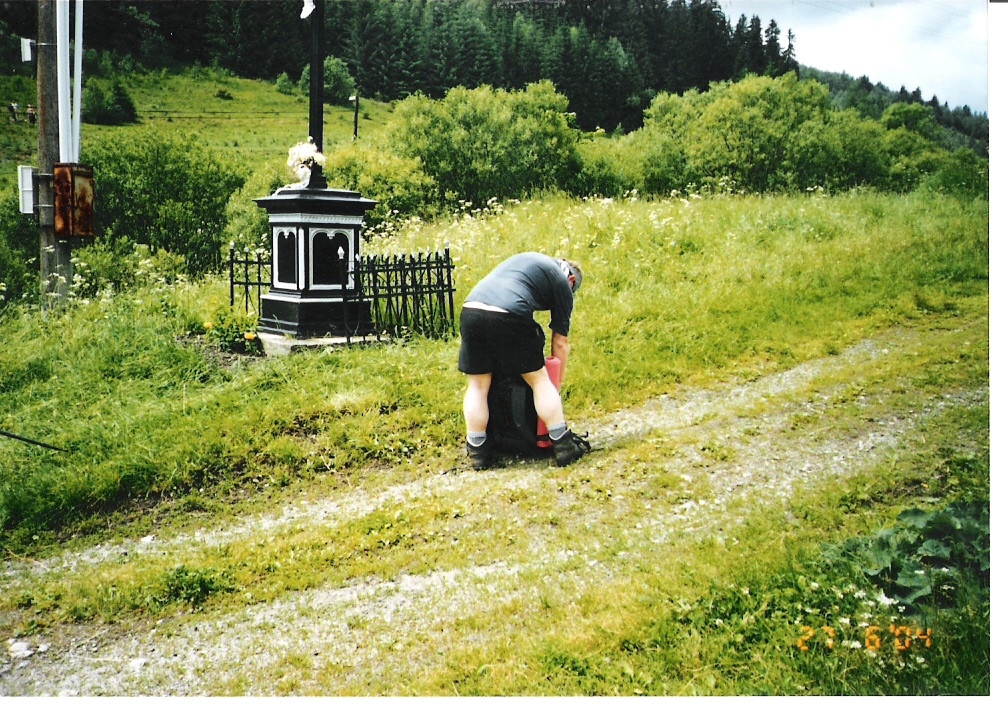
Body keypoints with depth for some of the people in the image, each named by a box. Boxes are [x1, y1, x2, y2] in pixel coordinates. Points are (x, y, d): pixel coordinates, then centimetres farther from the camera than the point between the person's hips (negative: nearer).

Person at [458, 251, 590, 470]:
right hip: (509, 316, -5)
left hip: (470, 309, 5)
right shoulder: (563, 284, 18)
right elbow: (560, 343, 19)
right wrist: (557, 383, 31)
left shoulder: (526, 258, 34)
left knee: (477, 385, 15)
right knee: (540, 380, 11)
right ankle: (563, 445, 14)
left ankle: (478, 452, 19)